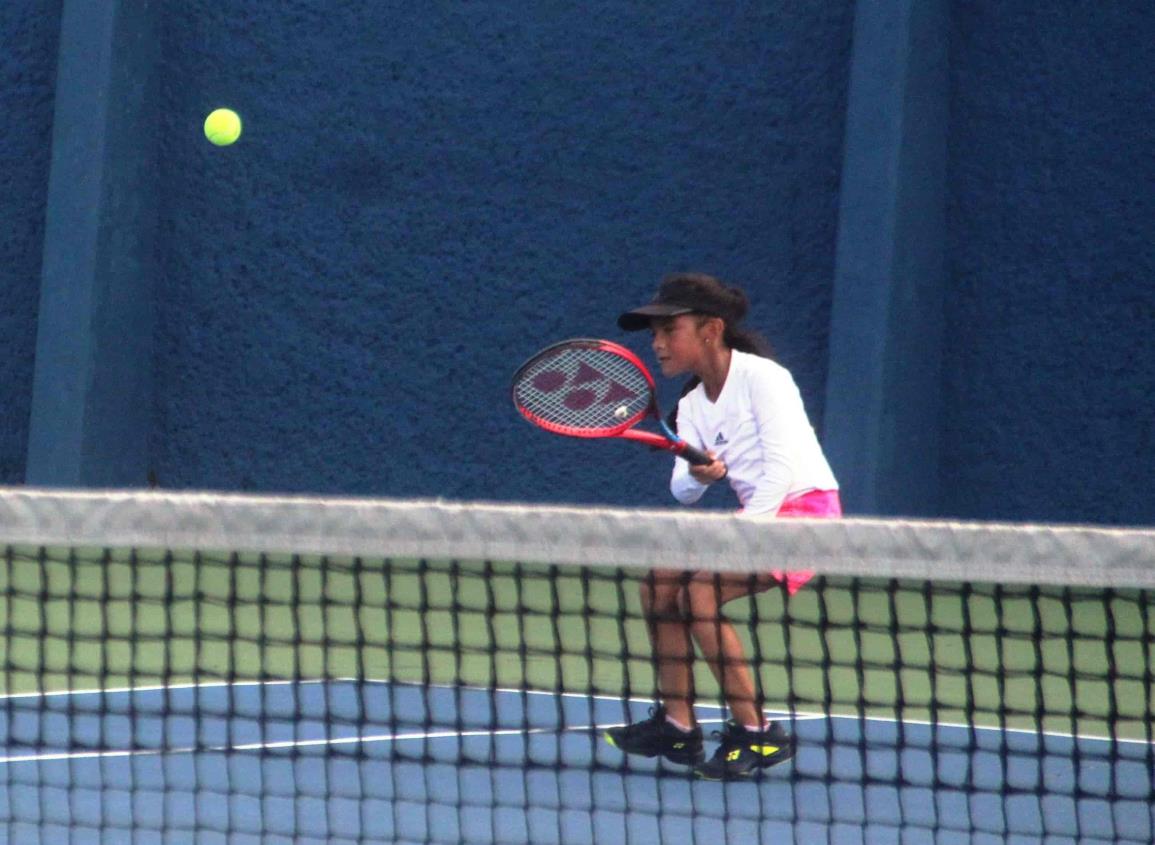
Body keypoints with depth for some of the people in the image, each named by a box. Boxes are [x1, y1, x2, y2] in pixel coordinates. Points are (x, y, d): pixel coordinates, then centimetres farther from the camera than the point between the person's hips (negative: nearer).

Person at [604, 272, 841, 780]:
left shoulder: (760, 377, -12)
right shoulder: (692, 406, 12)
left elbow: (781, 466, -20)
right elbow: (682, 491, 4)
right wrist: (699, 476, -20)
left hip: (805, 507, -9)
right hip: (757, 518, 9)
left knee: (700, 593, -22)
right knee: (659, 583, 2)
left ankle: (755, 733, -16)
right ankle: (676, 724, 7)